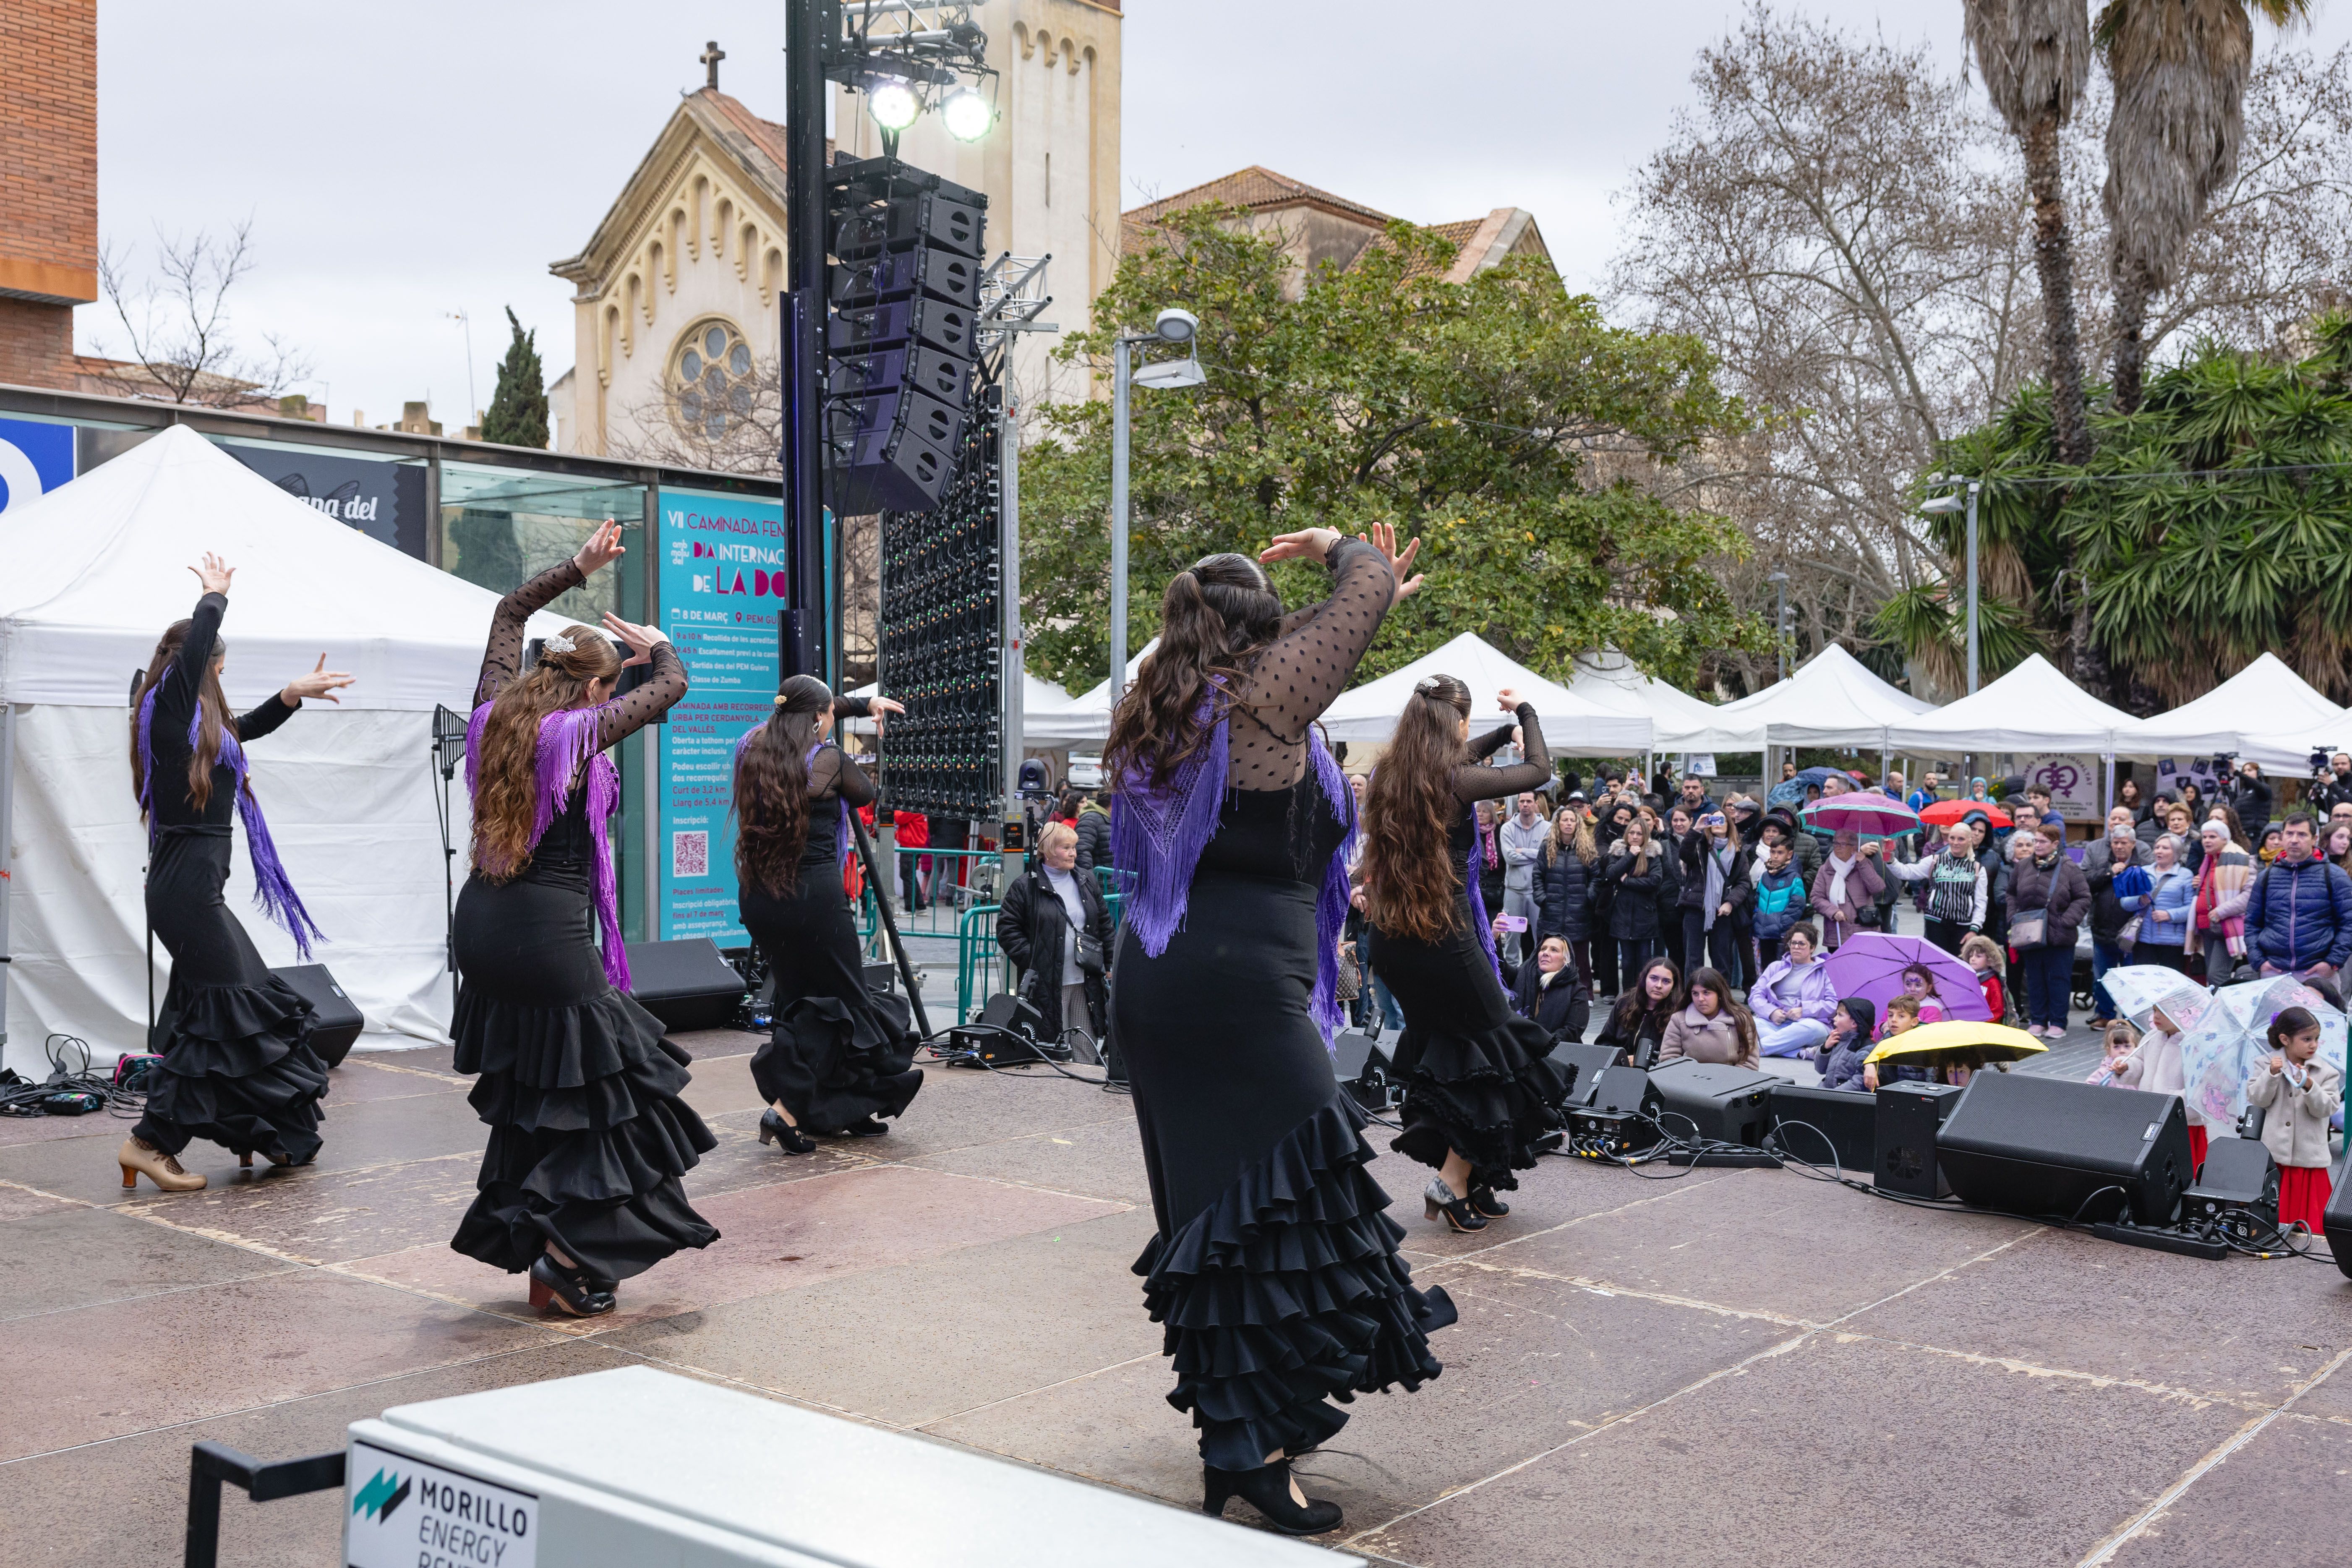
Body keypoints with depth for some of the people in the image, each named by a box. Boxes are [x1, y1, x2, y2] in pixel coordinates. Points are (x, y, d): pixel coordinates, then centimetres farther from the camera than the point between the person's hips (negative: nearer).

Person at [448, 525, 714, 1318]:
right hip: (549, 931, -8)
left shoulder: (495, 714, 8)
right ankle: (567, 1269, 2)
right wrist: (655, 644, 24)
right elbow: (671, 686, 4)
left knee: (523, 1094, 18)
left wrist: (577, 569, 30)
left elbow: (508, 613, 24)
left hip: (480, 925, 8)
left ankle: (523, 1243, 26)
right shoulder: (581, 731, -9)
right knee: (590, 1094, 3)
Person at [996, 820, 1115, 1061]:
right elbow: (1007, 930, -3)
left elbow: (1105, 926, 19)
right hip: (1047, 986, -4)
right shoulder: (1025, 887, -2)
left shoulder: (1088, 884, 13)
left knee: (1088, 1055, 5)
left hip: (1086, 986, 4)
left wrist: (1110, 965, 10)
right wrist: (1031, 961, -11)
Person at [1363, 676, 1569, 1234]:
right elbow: (1540, 769, -2)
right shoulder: (1455, 780, -15)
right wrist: (1525, 711, 13)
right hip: (1448, 941, -7)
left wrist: (1505, 730, 34)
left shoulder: (1390, 774, 4)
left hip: (1394, 943, 7)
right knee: (1498, 1054, 9)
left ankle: (1472, 1186, 24)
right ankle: (1454, 1181, 4)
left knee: (1438, 1054, 18)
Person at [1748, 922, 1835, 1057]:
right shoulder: (1776, 967, 24)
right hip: (1774, 1023, 3)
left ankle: (1757, 1049, -43)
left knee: (1812, 1028, -40)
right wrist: (1771, 1012, -7)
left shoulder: (1825, 970, 13)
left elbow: (1834, 1004, -1)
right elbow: (1755, 996, 14)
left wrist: (1804, 1010, -13)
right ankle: (1802, 1051, -41)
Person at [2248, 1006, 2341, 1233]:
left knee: (2308, 1221, 3)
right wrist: (2272, 1075, -18)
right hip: (2272, 1156, 0)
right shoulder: (2265, 1065, 3)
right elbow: (2257, 1099, -5)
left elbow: (2326, 1109, -6)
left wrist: (2310, 1087, -24)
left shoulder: (2326, 1073, 2)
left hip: (2309, 1159, 0)